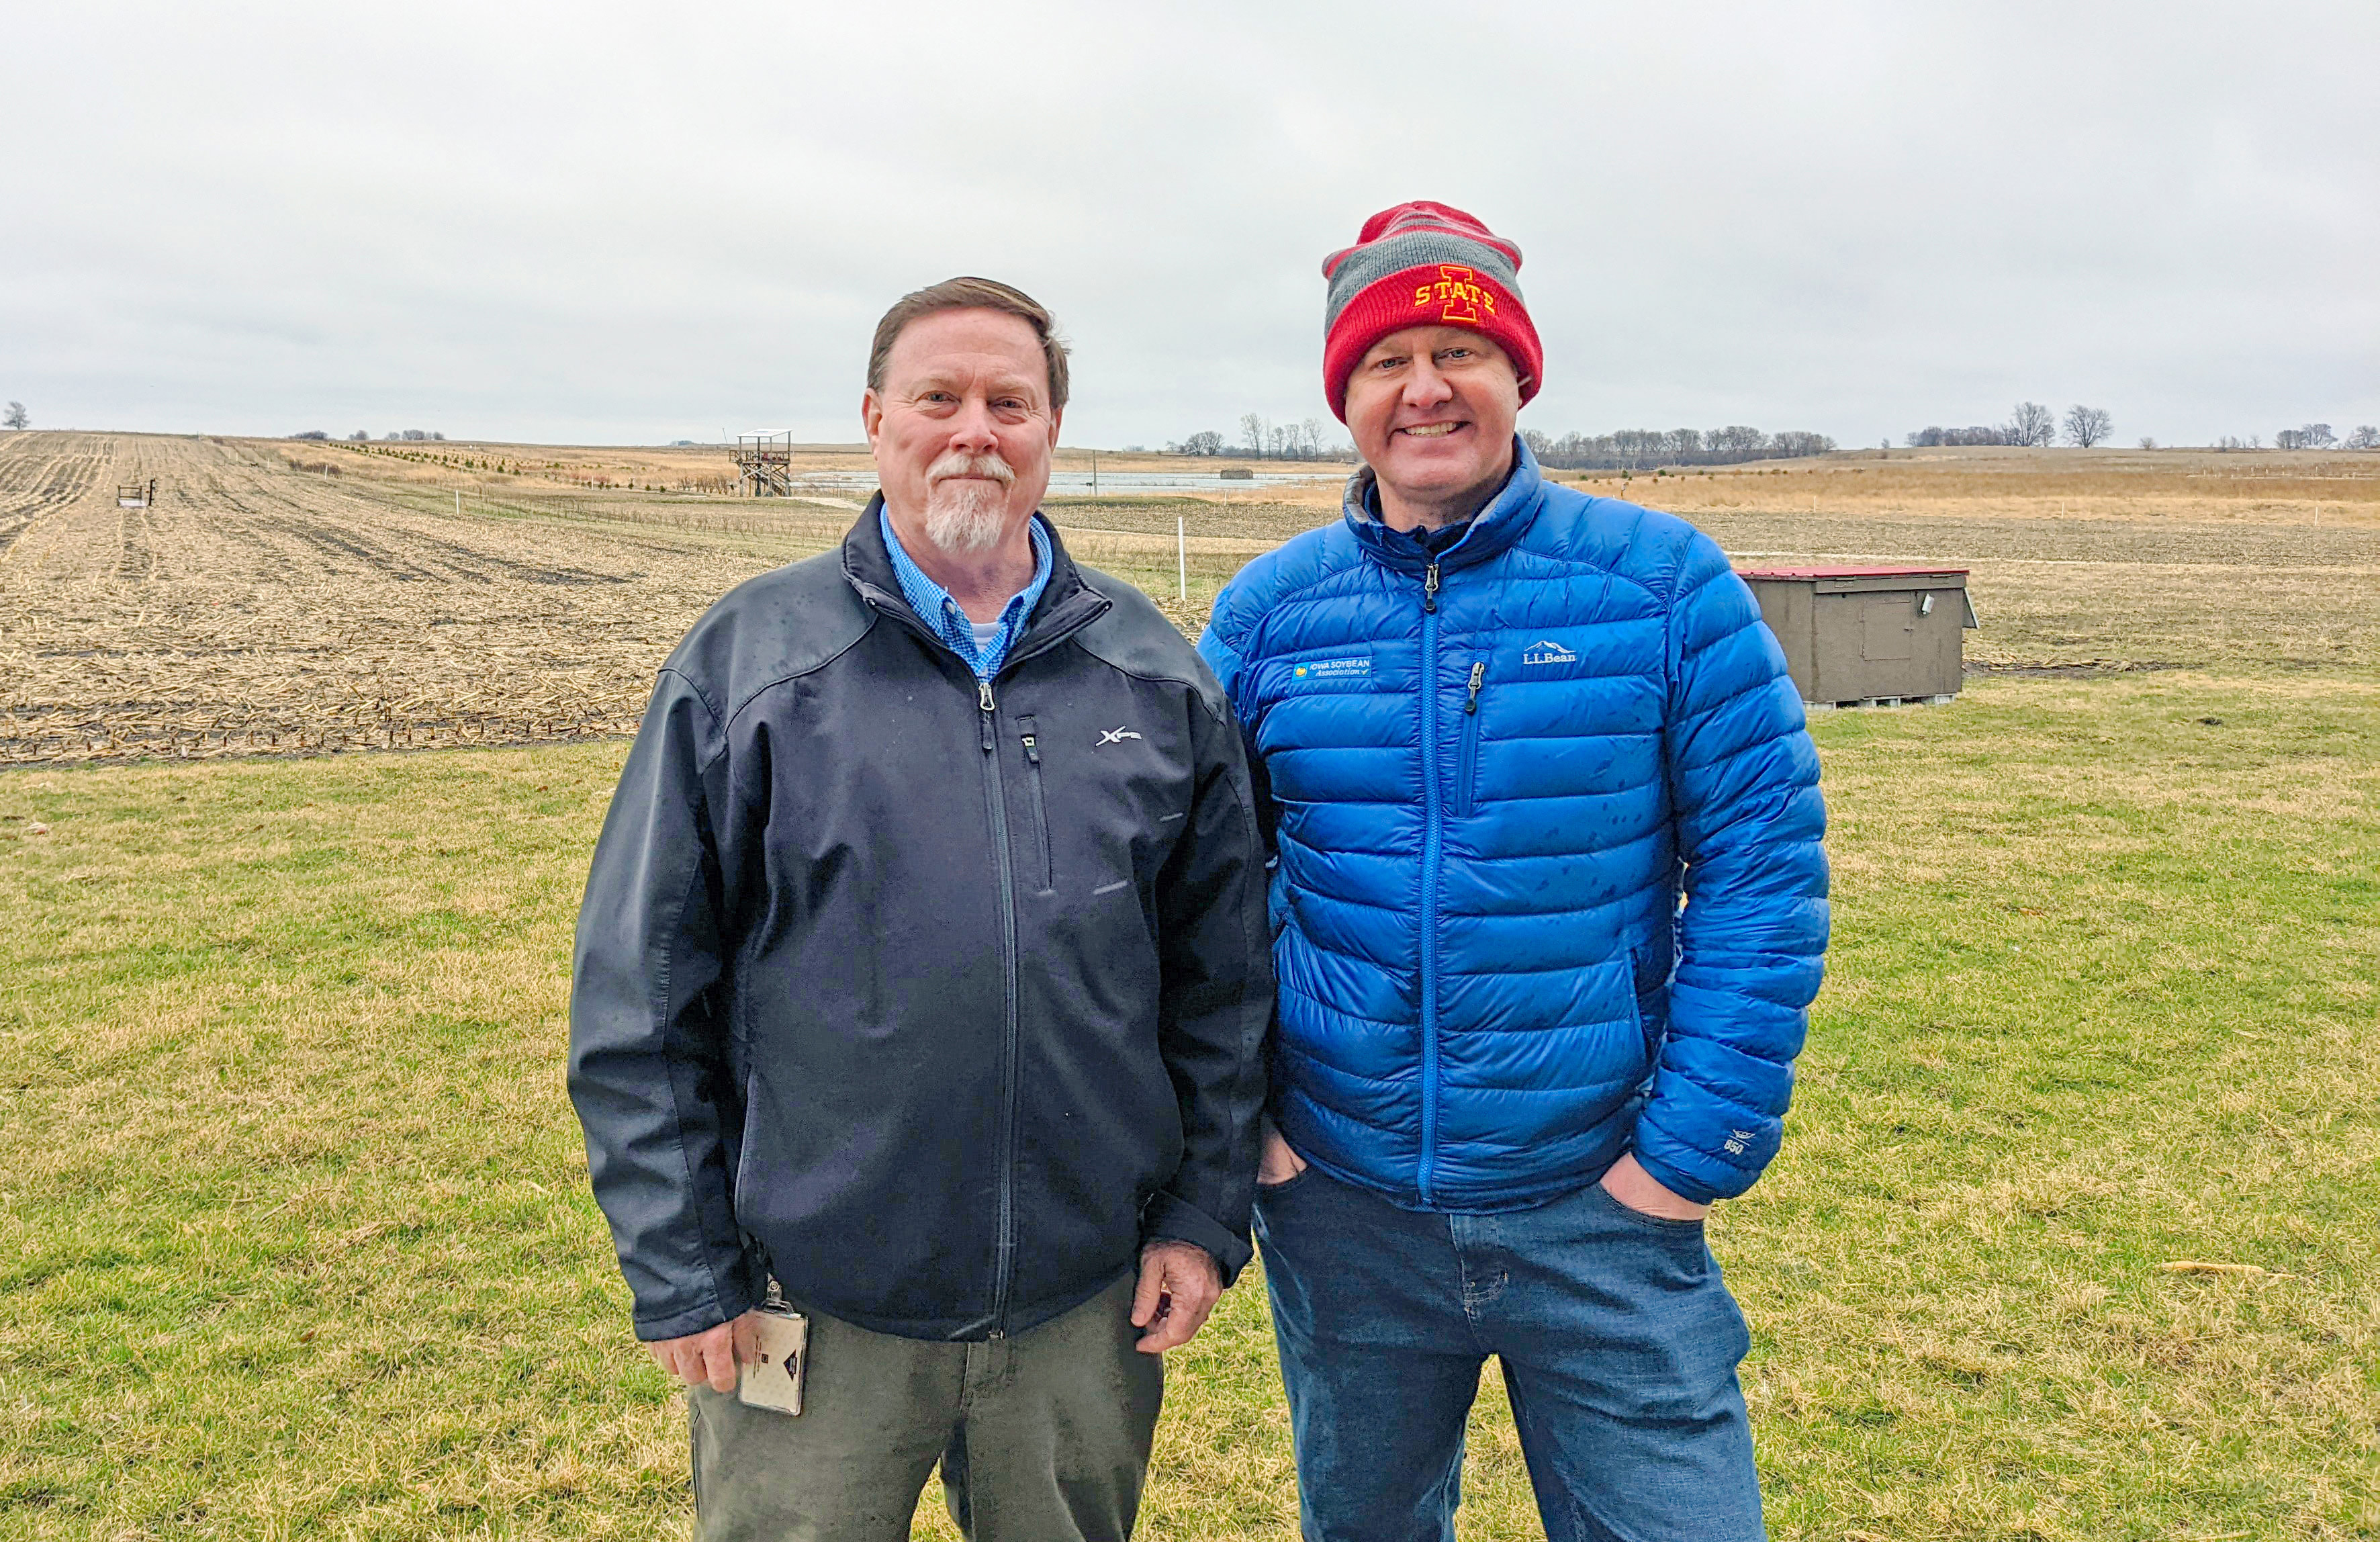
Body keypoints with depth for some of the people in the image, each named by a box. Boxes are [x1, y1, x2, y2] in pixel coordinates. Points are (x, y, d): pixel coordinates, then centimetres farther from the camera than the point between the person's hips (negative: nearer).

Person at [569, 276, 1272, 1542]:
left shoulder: (1155, 672, 3)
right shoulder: (746, 659, -4)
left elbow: (1222, 974, 7)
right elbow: (639, 996, -4)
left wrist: (1204, 1212, 2)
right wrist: (679, 1273, -5)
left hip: (1091, 1300, 2)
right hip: (813, 1305, -2)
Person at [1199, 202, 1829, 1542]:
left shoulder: (1666, 580, -6)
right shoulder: (1269, 610, 0)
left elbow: (1764, 863, -7)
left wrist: (1702, 1144, -11)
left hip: (1600, 1203, -2)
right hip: (1341, 1208, 3)